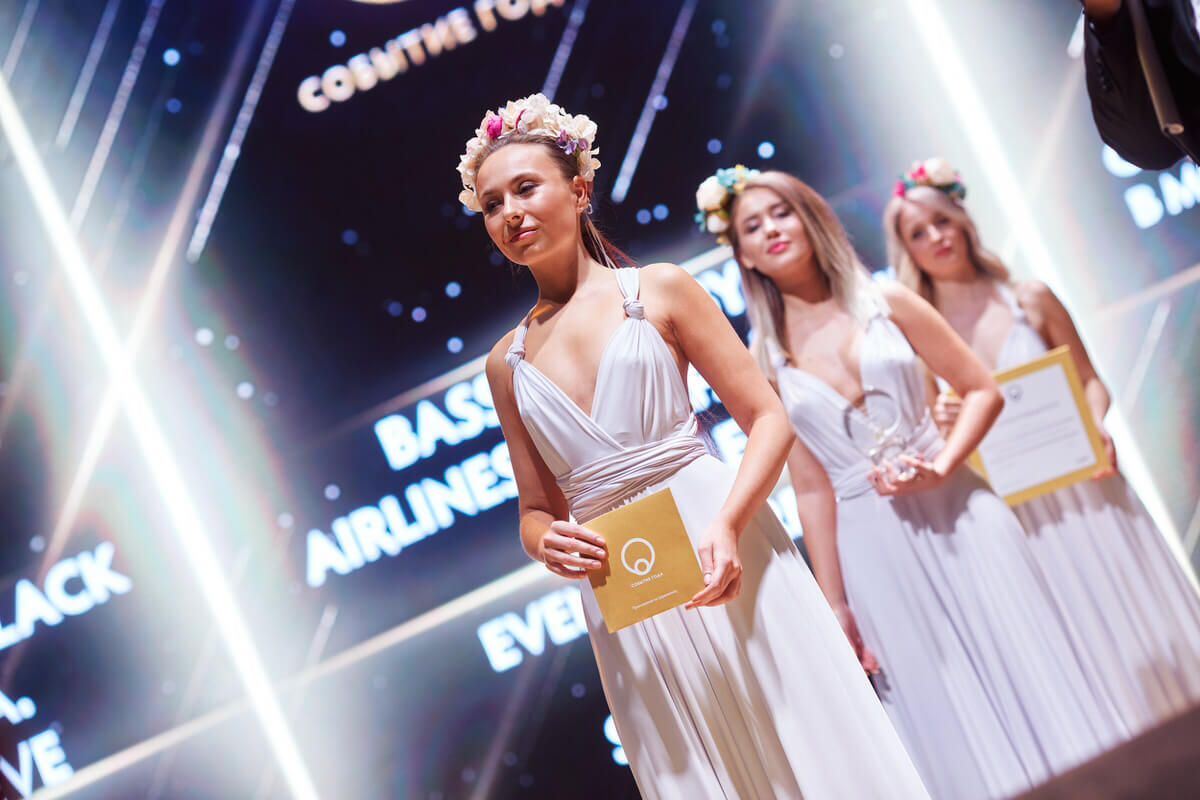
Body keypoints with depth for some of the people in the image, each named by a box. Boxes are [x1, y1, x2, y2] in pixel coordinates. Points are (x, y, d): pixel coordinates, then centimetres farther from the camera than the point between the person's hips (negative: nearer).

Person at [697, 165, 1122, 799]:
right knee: (952, 721, 5)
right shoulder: (766, 360, 2)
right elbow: (811, 490, 3)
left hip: (957, 516, 0)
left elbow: (982, 390, 3)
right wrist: (836, 605, 2)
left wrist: (941, 466, -14)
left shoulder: (887, 305, 1)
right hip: (874, 551, 0)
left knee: (1026, 671, 1)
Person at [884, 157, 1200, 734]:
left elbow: (1089, 380, 7)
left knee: (1139, 618, 5)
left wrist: (1096, 429, -11)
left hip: (1079, 488, 1)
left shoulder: (1030, 300, 2)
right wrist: (938, 422, -16)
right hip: (1012, 509, -1)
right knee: (1081, 642, 4)